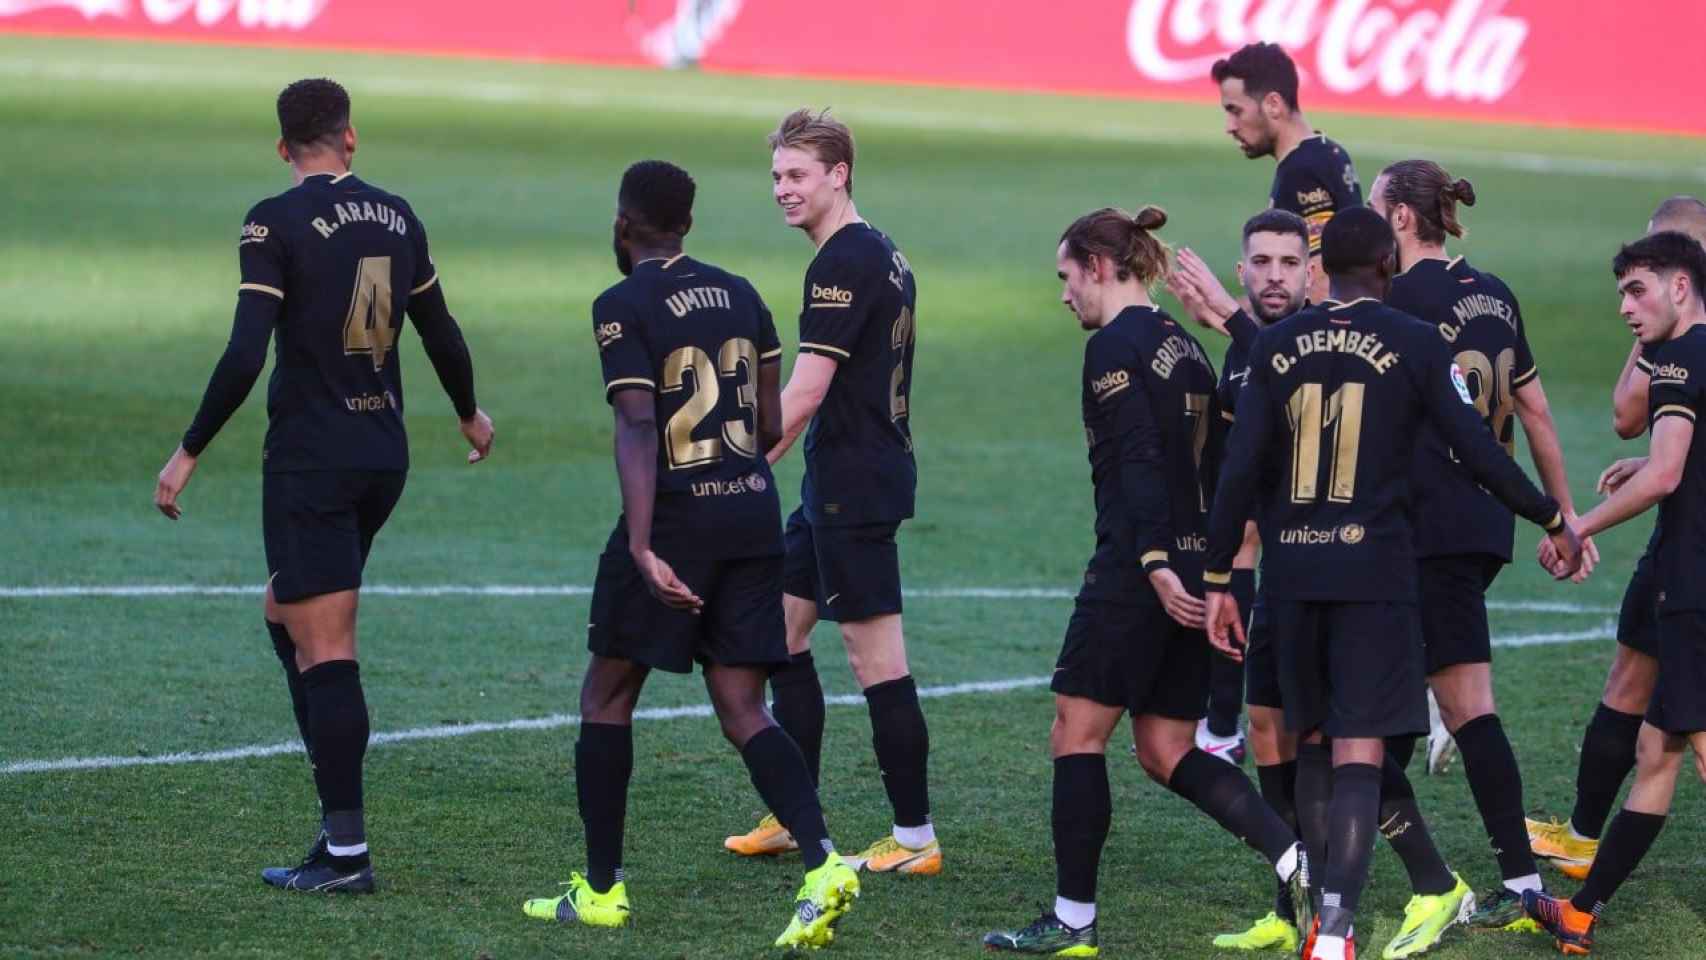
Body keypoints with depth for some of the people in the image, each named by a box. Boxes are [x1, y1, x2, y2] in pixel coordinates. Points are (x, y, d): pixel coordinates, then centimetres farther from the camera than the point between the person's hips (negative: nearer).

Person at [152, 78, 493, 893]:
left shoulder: (276, 223, -11)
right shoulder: (396, 218, 6)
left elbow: (244, 355, -18)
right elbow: (441, 334, 16)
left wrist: (189, 452, -10)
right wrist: (470, 414, 34)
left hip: (310, 459, -6)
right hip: (383, 456, 6)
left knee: (324, 649, -5)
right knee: (286, 615, 21)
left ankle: (347, 850, -7)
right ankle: (338, 809, 13)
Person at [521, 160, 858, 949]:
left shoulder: (624, 305, -8)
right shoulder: (739, 295, 11)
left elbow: (639, 429, -19)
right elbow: (771, 425, 13)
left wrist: (642, 549, -26)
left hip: (676, 514, -6)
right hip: (754, 511, 6)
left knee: (606, 697, 11)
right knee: (743, 712, 5)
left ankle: (602, 890, 14)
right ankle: (821, 866, -14)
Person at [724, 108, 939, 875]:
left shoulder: (842, 265, -16)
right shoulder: (881, 253, 14)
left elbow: (805, 391, -22)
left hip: (852, 488, -11)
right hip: (838, 489, 11)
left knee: (877, 662, -6)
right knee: (779, 630, 16)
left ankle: (916, 839, -2)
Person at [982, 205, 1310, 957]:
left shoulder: (1114, 345, -9)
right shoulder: (1184, 346, 17)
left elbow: (1139, 463, -19)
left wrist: (1154, 563, -25)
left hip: (1136, 571, -9)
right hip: (1198, 570, 9)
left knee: (1077, 736, 0)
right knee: (1167, 753, 10)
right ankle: (1294, 858, -6)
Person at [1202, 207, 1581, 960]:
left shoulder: (1276, 345, 5)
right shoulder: (1414, 343, -2)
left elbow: (1240, 468, 1)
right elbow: (1477, 451, -3)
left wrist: (1218, 579, 6)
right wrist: (1554, 522, 10)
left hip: (1293, 567, 3)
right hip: (1374, 563, -3)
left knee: (1311, 741, 18)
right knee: (1360, 750, -6)